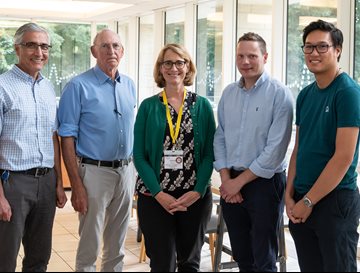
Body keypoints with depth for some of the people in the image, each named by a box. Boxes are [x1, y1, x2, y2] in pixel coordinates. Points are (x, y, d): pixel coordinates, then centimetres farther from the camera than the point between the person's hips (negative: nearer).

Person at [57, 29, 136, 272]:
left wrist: (134, 169, 10)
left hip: (127, 171, 5)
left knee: (117, 246, 16)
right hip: (95, 172, -5)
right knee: (89, 246, 5)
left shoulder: (129, 85, 9)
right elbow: (67, 137, -11)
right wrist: (76, 185, -16)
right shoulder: (79, 86, -9)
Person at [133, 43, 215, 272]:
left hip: (195, 196, 1)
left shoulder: (202, 105, 3)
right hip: (155, 197, -1)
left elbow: (210, 153, 0)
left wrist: (198, 191, -11)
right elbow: (139, 155, -2)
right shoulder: (148, 106, 1)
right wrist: (158, 193, -12)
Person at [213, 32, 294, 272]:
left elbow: (275, 149, -15)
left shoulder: (279, 94, -10)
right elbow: (220, 138, 10)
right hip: (231, 184, 5)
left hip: (264, 183, -5)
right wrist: (226, 179, -2)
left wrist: (239, 181, -12)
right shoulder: (228, 93, 8)